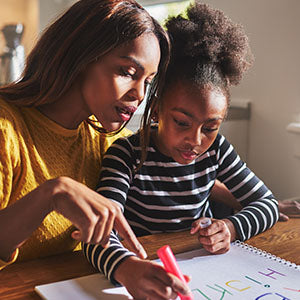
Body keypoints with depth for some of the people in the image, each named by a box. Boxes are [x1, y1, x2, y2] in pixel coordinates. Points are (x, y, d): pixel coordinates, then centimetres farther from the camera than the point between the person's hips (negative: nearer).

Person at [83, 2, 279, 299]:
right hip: (142, 270, -2)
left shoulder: (215, 149, -3)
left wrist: (231, 228, -16)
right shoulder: (127, 154, -16)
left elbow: (267, 203, 4)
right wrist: (127, 268, -49)